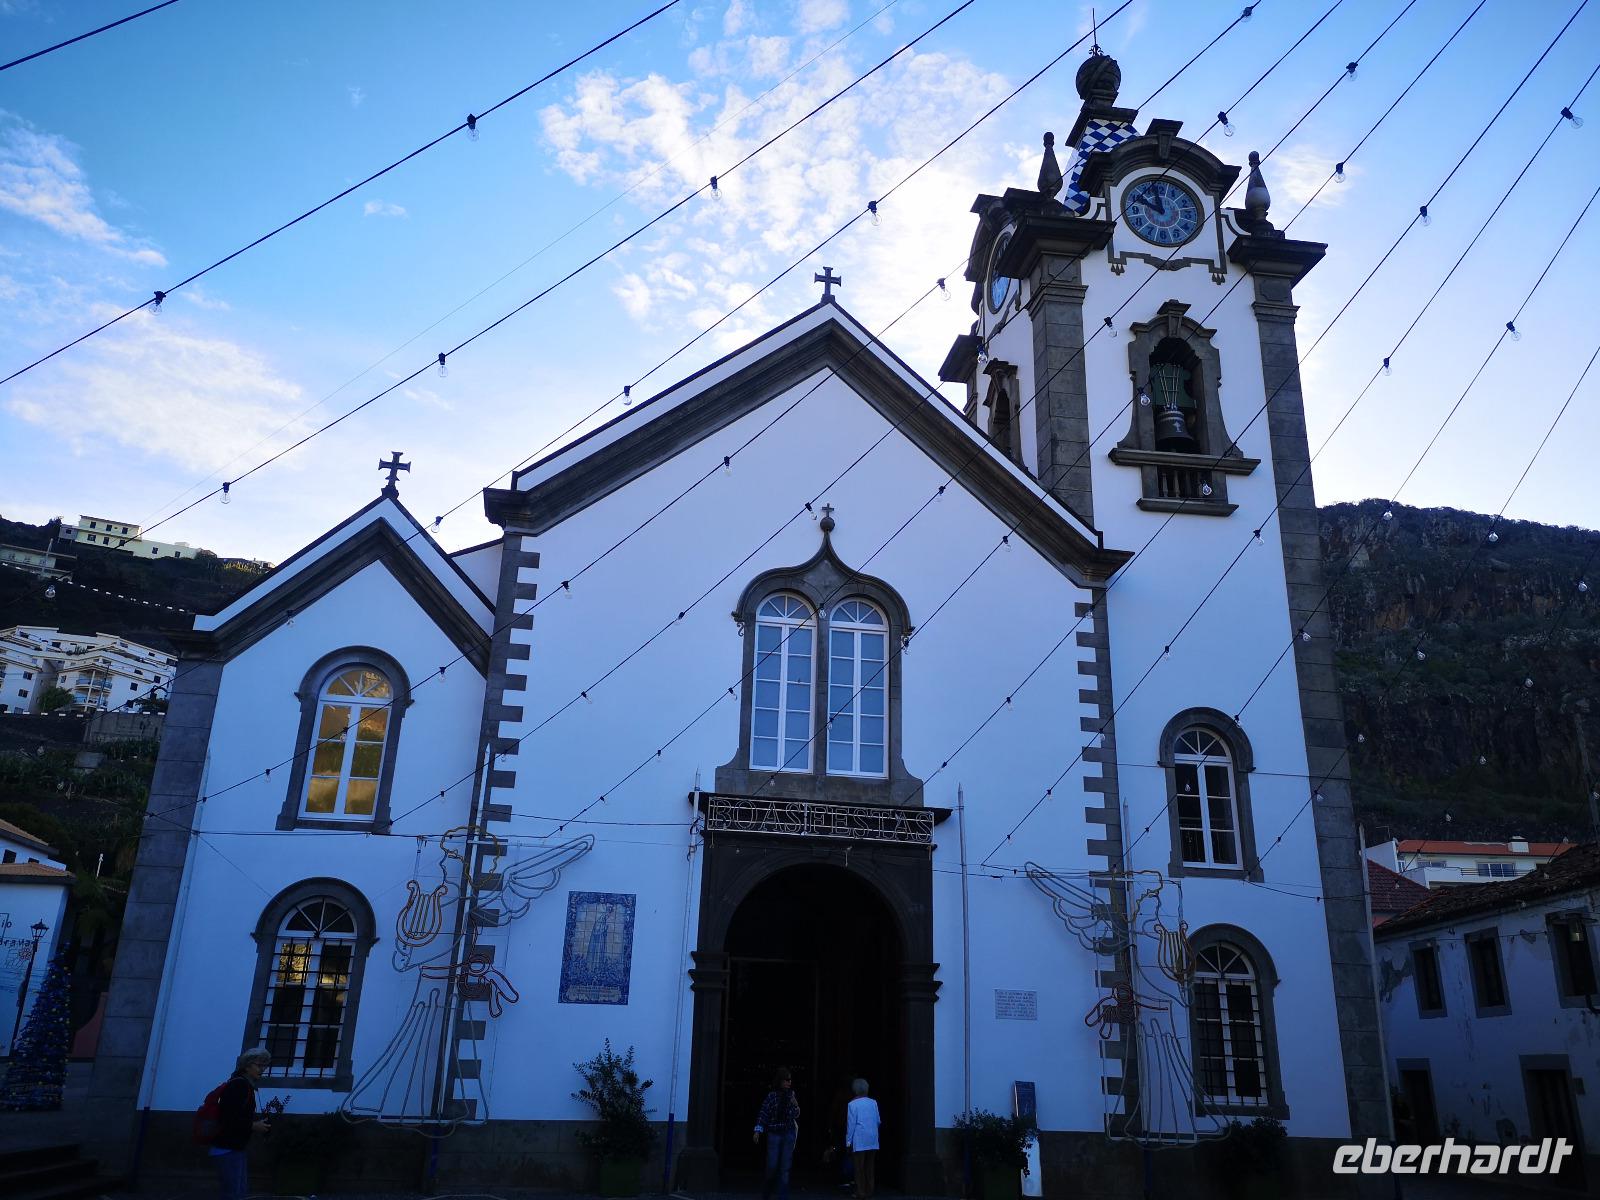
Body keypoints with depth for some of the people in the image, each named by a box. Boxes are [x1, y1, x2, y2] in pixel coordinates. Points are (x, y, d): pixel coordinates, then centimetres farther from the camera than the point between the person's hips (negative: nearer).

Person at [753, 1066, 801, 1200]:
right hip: (774, 1133, -3)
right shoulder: (772, 1095, -5)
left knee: (785, 1167, 2)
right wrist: (758, 1130, -16)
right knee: (772, 1166, -1)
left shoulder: (791, 1095, 5)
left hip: (789, 1134, 3)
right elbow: (763, 1113, -7)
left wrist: (796, 1106, -10)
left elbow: (795, 1116, 10)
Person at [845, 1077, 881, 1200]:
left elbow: (851, 1124, -7)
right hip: (872, 1141, 4)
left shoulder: (853, 1104, -7)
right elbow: (878, 1121, 8)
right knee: (869, 1168, 11)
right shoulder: (873, 1103, 4)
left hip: (859, 1142, -4)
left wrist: (848, 1141, -1)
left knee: (859, 1168, 2)